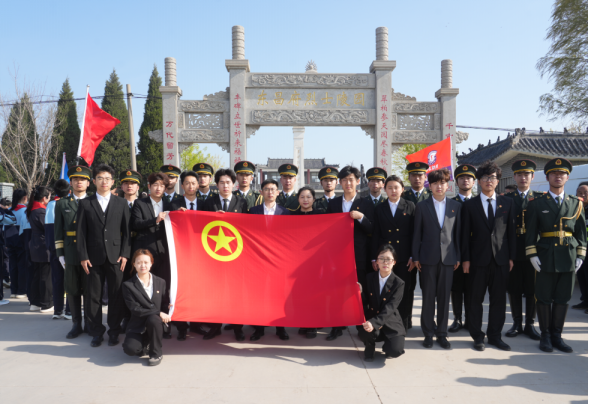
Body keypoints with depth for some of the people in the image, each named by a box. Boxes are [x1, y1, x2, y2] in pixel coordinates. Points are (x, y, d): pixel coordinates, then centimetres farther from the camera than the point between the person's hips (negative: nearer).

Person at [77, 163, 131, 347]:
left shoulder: (121, 203, 8)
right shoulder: (85, 203, 7)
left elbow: (127, 231, 5)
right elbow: (81, 232, 3)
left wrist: (125, 254, -3)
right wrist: (83, 256, -4)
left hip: (115, 256, 0)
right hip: (93, 257, 0)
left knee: (116, 295, 3)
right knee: (93, 296, 4)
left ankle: (114, 331, 16)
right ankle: (96, 332, 17)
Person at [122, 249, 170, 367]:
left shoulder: (161, 282, 7)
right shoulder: (128, 285, -2)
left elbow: (165, 305, 8)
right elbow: (135, 309, -12)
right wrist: (159, 312, -20)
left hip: (156, 323, 1)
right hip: (138, 327, -1)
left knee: (153, 319, -35)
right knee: (130, 348, -29)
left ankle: (156, 353, -11)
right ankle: (146, 346, 9)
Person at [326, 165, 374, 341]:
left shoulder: (366, 204, 2)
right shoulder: (333, 203, 10)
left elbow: (372, 230, -2)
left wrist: (361, 217, -19)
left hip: (359, 254, -2)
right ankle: (337, 327, 16)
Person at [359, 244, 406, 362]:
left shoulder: (399, 283, -10)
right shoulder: (370, 277, 1)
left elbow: (390, 308, -21)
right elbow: (366, 301, 5)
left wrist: (374, 323, -35)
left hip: (390, 323, -1)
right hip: (372, 319, 2)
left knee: (395, 350, -25)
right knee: (365, 333, -33)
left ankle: (387, 345, 14)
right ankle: (370, 347, 5)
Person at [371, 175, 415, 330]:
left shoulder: (410, 207, 5)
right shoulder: (379, 208, 9)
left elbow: (414, 233, 2)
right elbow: (375, 235, 7)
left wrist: (413, 256, -4)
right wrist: (374, 258, 2)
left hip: (404, 258, -1)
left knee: (404, 293, 3)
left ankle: (402, 327, 14)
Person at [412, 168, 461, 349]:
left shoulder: (456, 206, 7)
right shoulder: (422, 206, 4)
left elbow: (458, 233, 8)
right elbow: (417, 233, 3)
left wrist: (458, 257, 4)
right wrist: (415, 257, 0)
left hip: (448, 258, 1)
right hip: (428, 258, -1)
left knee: (444, 297, 7)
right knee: (428, 297, 4)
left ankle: (442, 333, 18)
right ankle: (428, 333, 15)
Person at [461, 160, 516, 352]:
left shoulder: (507, 203, 8)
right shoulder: (469, 205, 2)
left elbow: (511, 231, 7)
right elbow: (465, 234, 0)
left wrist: (511, 257, 2)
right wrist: (465, 259, -5)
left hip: (501, 259, 2)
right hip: (478, 259, -2)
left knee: (498, 299, 7)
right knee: (476, 299, 5)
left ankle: (495, 335, 20)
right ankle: (478, 336, 17)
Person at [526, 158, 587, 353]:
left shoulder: (576, 203, 9)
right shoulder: (537, 204, 2)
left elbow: (582, 232, 9)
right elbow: (530, 232, -1)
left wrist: (580, 255, 2)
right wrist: (532, 255, -8)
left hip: (568, 259, 2)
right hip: (546, 258, -2)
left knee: (563, 299, 8)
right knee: (544, 298, 3)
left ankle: (556, 335, 20)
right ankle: (545, 335, 16)